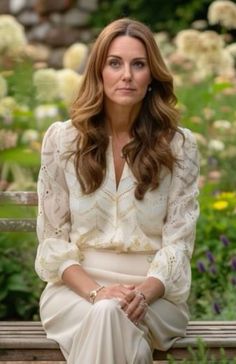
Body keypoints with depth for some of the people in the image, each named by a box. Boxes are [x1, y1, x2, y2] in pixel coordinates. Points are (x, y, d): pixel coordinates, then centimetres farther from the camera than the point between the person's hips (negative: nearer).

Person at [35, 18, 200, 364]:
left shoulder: (179, 145, 1)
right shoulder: (61, 139, 2)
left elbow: (178, 240, -3)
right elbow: (53, 238, 1)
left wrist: (144, 292, -23)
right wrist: (95, 291, -18)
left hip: (153, 291, 0)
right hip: (76, 284, 1)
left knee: (113, 315, -35)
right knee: (103, 314, -35)